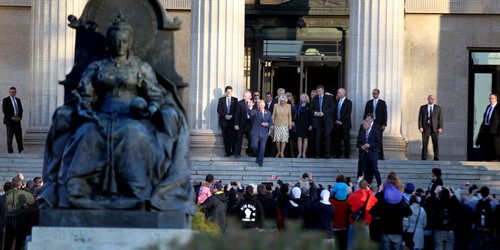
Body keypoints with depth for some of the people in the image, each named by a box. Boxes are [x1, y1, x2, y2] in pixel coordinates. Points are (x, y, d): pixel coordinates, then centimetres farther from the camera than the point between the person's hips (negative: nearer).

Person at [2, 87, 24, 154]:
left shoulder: (18, 100, 16)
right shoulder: (5, 100, -1)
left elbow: (21, 110, 15)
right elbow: (4, 110, -9)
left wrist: (19, 117, -3)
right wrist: (11, 117, -15)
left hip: (17, 120, 4)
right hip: (9, 121, -4)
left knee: (19, 135, -2)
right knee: (10, 136, -3)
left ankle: (20, 150, -3)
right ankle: (10, 150, 0)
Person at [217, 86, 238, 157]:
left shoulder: (235, 100, 8)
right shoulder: (221, 100, 9)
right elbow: (219, 110, 2)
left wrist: (231, 116, -12)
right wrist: (225, 115, -12)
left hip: (232, 121, -1)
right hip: (224, 121, 1)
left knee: (232, 137, -7)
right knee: (225, 138, 1)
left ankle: (234, 151, 0)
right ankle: (228, 152, 4)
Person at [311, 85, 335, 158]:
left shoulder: (329, 98, 5)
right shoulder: (315, 99, 14)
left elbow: (332, 108, -2)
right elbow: (312, 109, 15)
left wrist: (324, 113, -12)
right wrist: (315, 113, -7)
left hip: (327, 120, -2)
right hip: (317, 120, 2)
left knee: (327, 136, -7)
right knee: (318, 137, -3)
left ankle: (327, 153, -4)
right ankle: (318, 153, 0)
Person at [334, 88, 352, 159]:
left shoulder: (348, 102, 0)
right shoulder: (337, 102, 16)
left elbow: (348, 113, -7)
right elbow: (335, 112, 16)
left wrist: (341, 121, -12)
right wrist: (336, 120, 0)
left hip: (345, 124, -5)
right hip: (337, 124, 5)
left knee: (346, 139, -4)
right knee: (337, 139, 0)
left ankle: (347, 154, -2)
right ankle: (337, 154, 4)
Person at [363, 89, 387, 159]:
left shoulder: (382, 103, 5)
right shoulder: (369, 103, 11)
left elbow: (384, 114, 1)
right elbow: (365, 113, 11)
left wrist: (384, 124, -7)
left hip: (379, 124, -2)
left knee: (379, 140, -1)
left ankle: (380, 155, 2)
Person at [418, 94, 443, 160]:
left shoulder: (438, 107, 7)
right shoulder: (423, 107, 6)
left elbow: (440, 118, 2)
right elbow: (420, 118, 3)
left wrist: (440, 128, -8)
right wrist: (420, 127, -9)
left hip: (435, 128, 0)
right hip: (425, 127, 0)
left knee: (435, 143, -7)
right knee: (425, 143, -4)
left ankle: (436, 157, -4)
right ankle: (424, 157, 1)